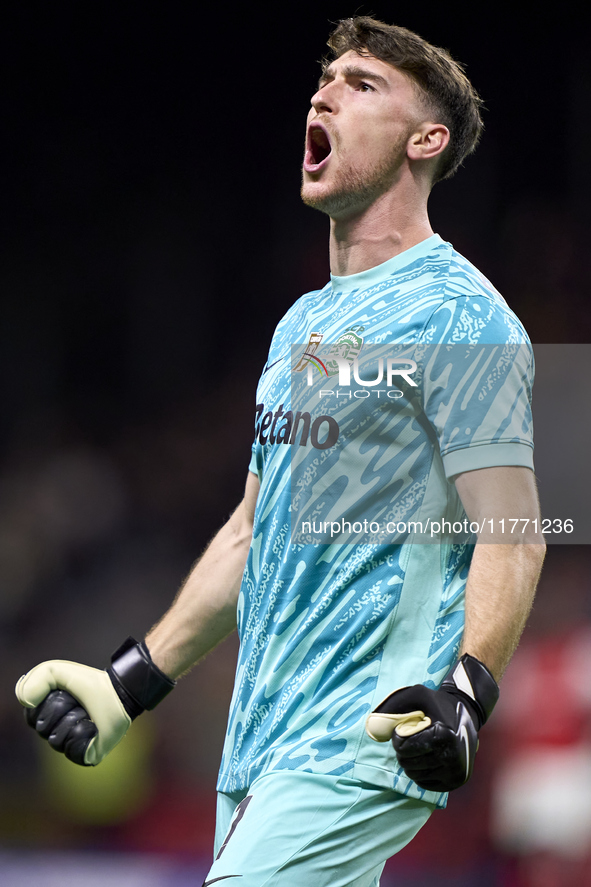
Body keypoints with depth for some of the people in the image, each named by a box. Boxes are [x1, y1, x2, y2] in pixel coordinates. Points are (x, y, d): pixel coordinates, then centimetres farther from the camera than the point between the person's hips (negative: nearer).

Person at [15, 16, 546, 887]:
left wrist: (466, 693, -29)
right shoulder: (304, 323, 19)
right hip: (260, 748, 8)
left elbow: (512, 537, -14)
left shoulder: (458, 313, -8)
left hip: (364, 746, -8)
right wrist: (131, 682, 22)